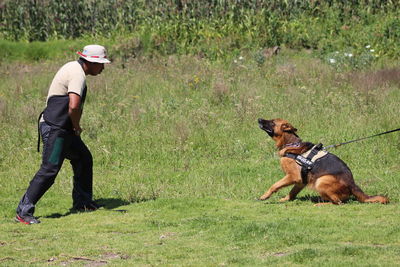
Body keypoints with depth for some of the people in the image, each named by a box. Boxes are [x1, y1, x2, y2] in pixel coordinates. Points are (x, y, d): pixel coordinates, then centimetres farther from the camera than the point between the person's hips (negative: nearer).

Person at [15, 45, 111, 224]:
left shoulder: (73, 67, 15)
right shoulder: (78, 74, -18)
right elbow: (73, 106, -31)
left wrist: (74, 127, 16)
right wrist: (77, 127, -13)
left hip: (65, 129, 11)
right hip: (54, 128, -11)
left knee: (83, 159, 20)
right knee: (49, 170, -14)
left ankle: (82, 203, 31)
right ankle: (24, 212, -14)